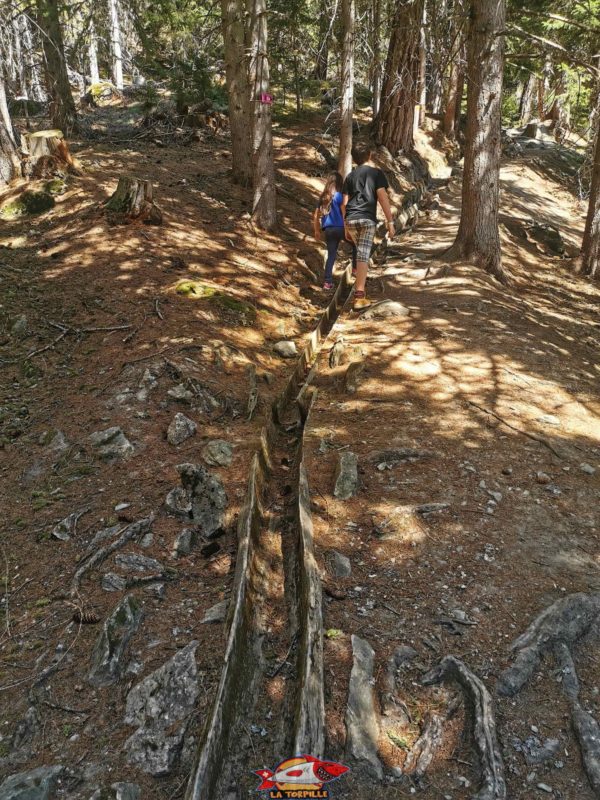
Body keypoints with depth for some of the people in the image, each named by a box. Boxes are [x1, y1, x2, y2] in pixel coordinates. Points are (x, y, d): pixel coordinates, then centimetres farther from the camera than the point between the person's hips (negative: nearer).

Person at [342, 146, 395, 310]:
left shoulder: (350, 176, 18)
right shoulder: (376, 172, 6)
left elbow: (344, 203, 14)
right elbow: (383, 198, -4)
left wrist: (345, 227, 20)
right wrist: (390, 222, -4)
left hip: (350, 219, 4)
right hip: (367, 218, -4)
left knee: (360, 251, 25)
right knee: (363, 255, -8)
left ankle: (360, 283, 32)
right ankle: (359, 297, -16)